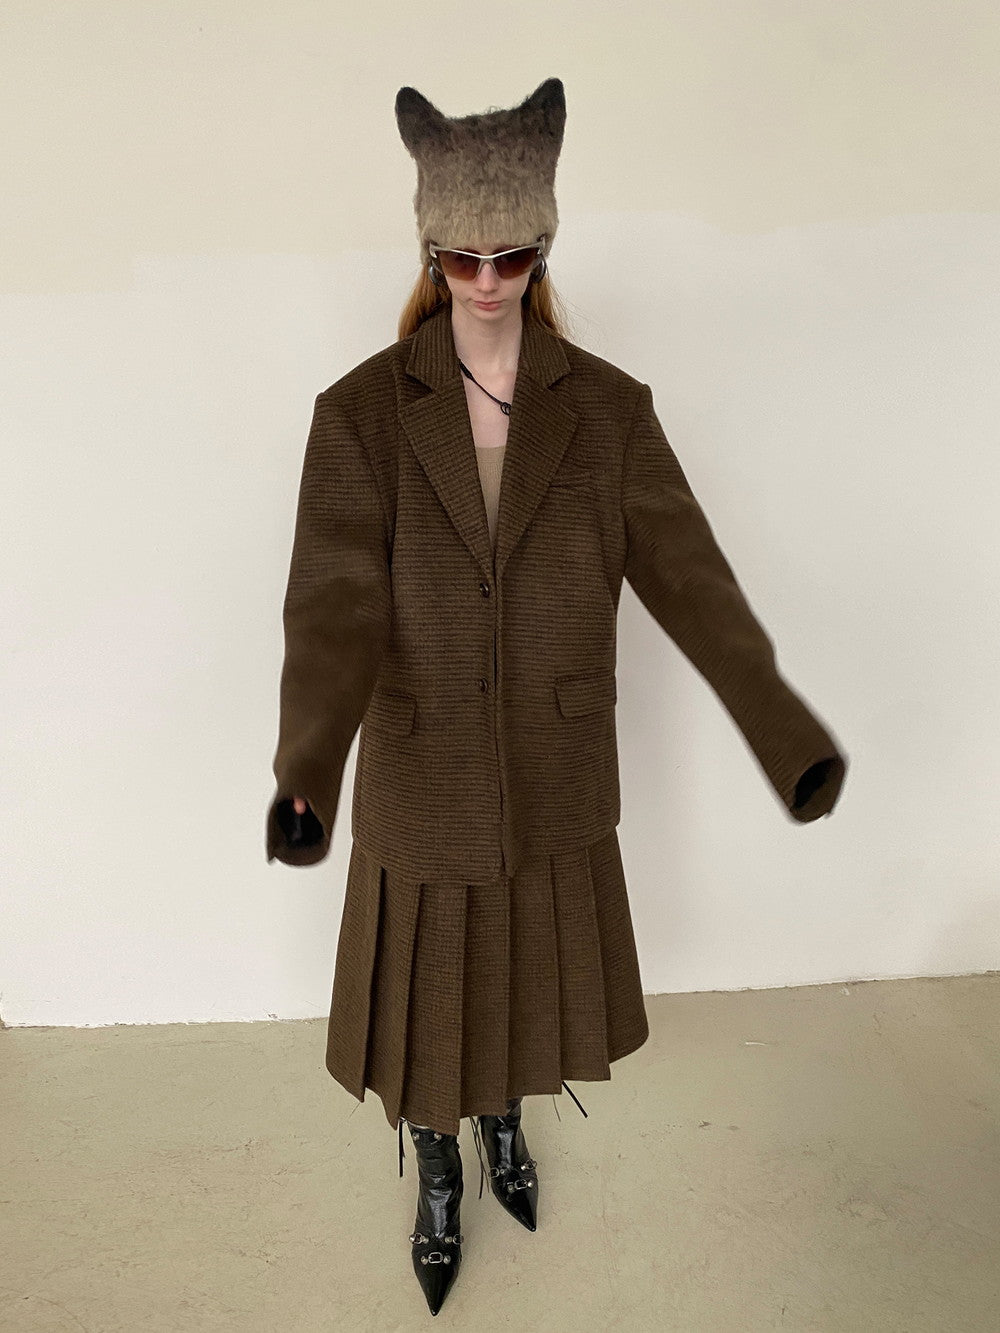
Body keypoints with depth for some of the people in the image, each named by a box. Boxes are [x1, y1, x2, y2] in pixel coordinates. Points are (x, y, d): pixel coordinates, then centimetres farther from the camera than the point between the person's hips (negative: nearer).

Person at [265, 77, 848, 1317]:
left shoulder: (610, 407, -5)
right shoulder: (361, 410, -10)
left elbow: (688, 573, -11)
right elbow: (334, 600, -21)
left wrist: (790, 735, -22)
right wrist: (305, 772, -36)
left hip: (557, 772, 2)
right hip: (420, 775, -1)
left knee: (528, 979, 22)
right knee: (425, 995, 16)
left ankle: (505, 1123, 57)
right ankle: (438, 1178, 49)